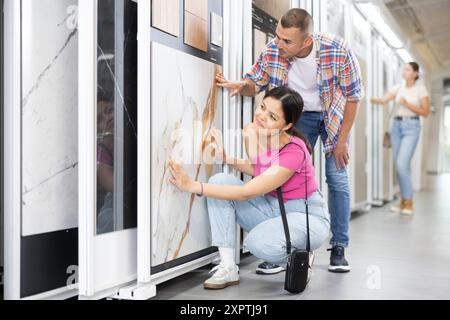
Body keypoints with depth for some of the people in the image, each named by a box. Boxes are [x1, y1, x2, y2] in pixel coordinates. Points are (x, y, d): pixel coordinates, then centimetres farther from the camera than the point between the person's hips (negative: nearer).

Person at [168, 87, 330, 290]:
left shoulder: (294, 151, -28)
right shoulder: (252, 132, -9)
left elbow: (246, 193, -30)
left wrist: (192, 186, -32)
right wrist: (226, 157, -5)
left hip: (307, 216, -7)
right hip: (273, 208, 7)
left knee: (259, 242, -37)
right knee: (220, 181, -15)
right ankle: (228, 268, -14)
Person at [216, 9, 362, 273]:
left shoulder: (337, 50, -31)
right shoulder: (273, 51, -25)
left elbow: (354, 96, -18)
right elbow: (256, 84, -7)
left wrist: (342, 140, -14)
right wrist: (241, 86, -31)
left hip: (335, 115, -1)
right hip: (298, 116, 2)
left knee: (338, 179, -5)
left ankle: (339, 249, 7)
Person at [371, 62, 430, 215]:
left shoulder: (421, 89, -2)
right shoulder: (398, 88, 10)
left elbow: (425, 112, -5)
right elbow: (384, 100, -6)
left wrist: (407, 104, -14)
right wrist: (371, 99, -26)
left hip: (411, 128, -5)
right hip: (396, 126, 5)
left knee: (402, 164, -16)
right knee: (400, 166, 5)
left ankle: (409, 202, -6)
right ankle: (404, 201, 14)